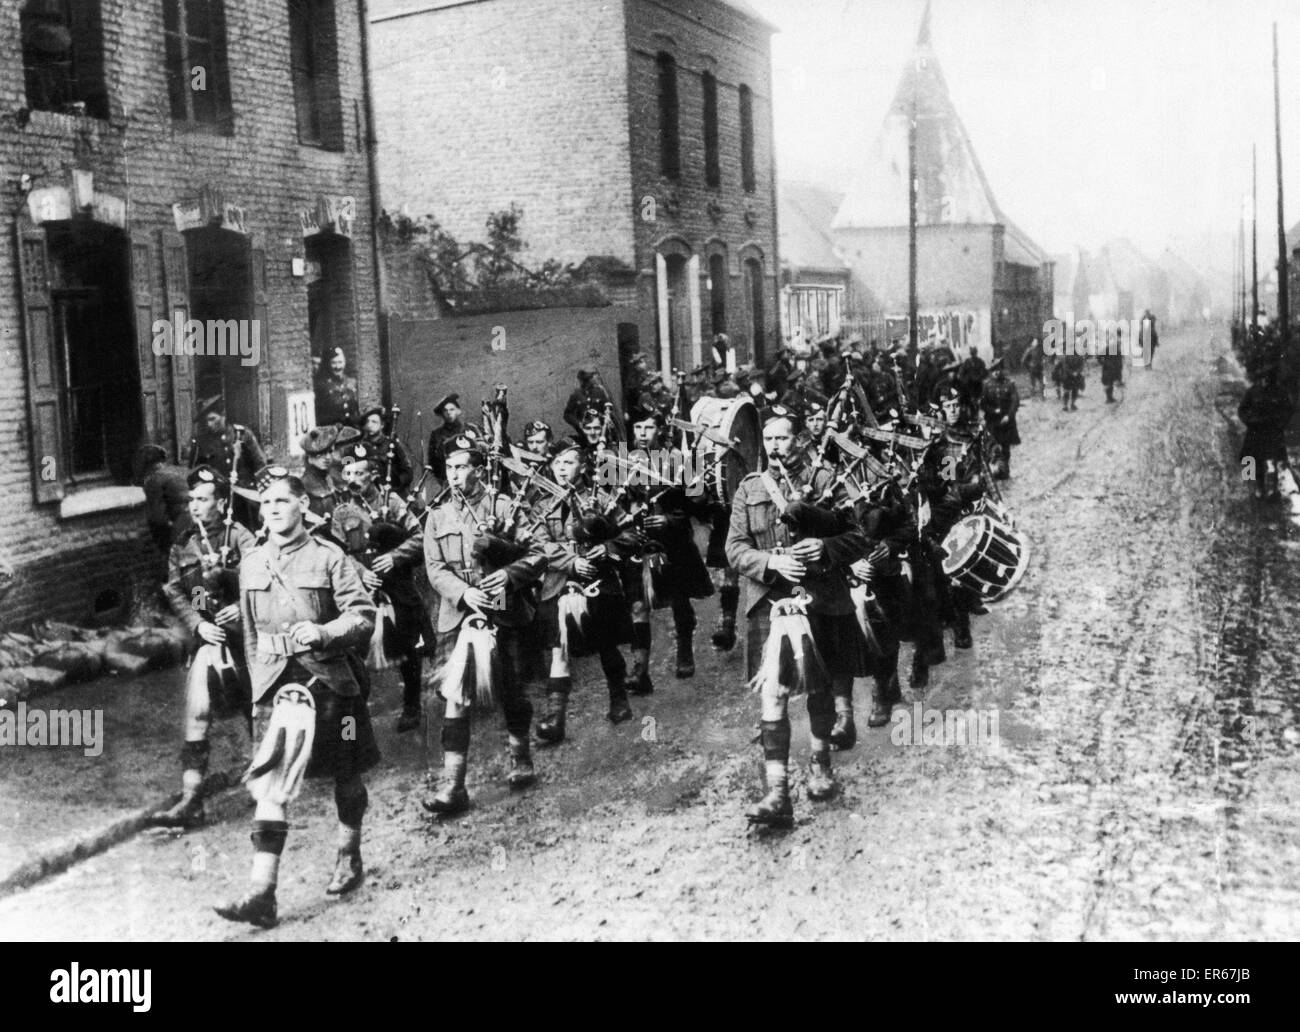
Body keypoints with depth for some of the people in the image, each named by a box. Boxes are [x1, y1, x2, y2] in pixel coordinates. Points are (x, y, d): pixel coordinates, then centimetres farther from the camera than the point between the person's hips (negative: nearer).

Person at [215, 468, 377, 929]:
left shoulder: (328, 557, -5)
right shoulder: (251, 565, 8)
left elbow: (364, 615, -8)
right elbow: (250, 633, 17)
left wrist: (322, 632, -24)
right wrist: (259, 682, 16)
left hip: (328, 677, -2)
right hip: (276, 681, 2)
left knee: (346, 775, 13)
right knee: (271, 782, -10)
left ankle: (349, 859, 37)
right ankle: (262, 893, -13)